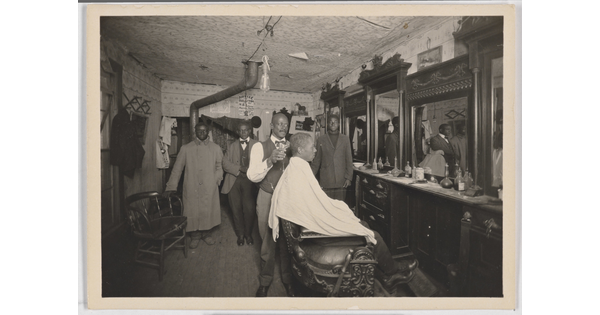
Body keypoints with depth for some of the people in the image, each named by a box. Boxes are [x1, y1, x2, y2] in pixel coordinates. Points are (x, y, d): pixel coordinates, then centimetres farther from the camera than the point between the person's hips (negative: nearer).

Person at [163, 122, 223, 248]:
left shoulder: (216, 148, 6)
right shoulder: (186, 148, 3)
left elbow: (219, 167, 10)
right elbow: (177, 168, 3)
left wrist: (216, 180, -4)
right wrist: (171, 186, 0)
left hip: (209, 188, 1)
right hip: (192, 188, -1)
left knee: (208, 210, 5)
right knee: (193, 211, 3)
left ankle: (206, 233, 26)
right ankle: (195, 236, 22)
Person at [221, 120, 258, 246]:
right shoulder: (231, 146, 15)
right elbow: (225, 163, 3)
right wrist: (240, 169, -11)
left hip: (250, 181, -2)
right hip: (234, 181, 2)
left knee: (249, 209, -5)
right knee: (236, 209, 4)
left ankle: (248, 234, 17)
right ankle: (240, 234, 21)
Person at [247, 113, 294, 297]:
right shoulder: (260, 147, -2)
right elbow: (252, 176, -14)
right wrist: (270, 160, -26)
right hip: (267, 198, -2)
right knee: (268, 241, 10)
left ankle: (287, 278, 31)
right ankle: (265, 280, 31)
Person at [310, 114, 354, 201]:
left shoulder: (345, 139, 10)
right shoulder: (321, 140, 8)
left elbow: (349, 160, 8)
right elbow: (316, 161, 9)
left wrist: (349, 177, 1)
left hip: (341, 181, 1)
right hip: (326, 181, 0)